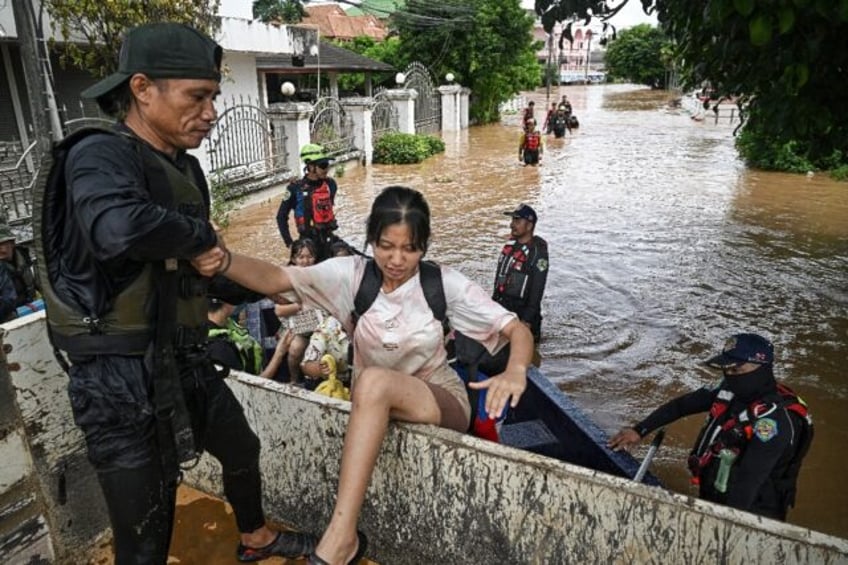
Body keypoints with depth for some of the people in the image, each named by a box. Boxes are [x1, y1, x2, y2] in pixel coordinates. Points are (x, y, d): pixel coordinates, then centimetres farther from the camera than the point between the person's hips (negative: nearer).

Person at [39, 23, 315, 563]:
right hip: (123, 378, -8)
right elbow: (120, 228, -40)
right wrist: (203, 233, -23)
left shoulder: (186, 169, 8)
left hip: (185, 362, 9)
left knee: (242, 450, 28)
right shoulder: (100, 155, -18)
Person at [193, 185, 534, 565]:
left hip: (441, 405, -5)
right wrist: (225, 261, -42)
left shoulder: (443, 283, -13)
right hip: (373, 411, 5)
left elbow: (518, 331, -14)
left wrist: (516, 371, -37)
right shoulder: (352, 274, -9)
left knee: (374, 381, -32)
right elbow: (274, 279, -21)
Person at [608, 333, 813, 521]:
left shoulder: (774, 417, -23)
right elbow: (682, 405, 8)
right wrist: (639, 430, 6)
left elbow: (748, 480, -29)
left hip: (747, 515, -6)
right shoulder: (731, 391, -1)